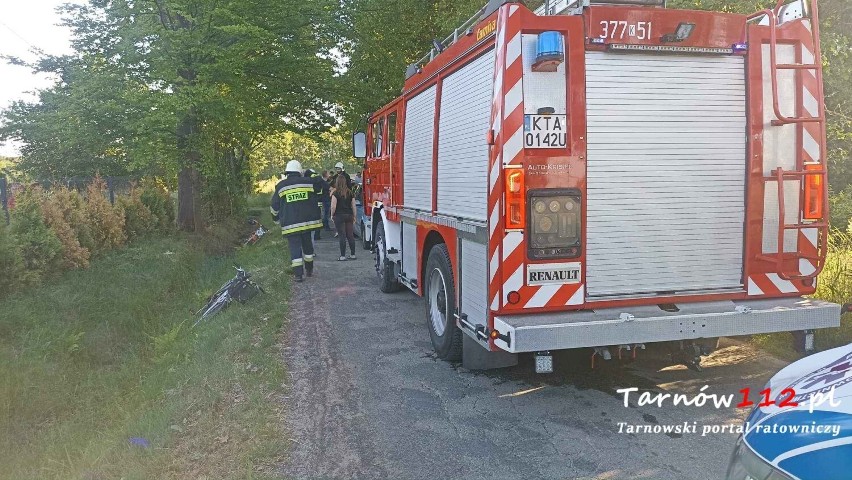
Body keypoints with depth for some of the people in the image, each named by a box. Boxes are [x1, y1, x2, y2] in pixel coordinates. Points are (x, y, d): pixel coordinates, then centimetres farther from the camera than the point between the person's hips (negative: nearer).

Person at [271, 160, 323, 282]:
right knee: (307, 245, 18)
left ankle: (299, 274, -6)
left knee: (295, 247, 1)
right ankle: (309, 270, 29)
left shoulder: (281, 186, 0)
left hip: (290, 223, -2)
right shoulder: (309, 182, 2)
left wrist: (276, 217, 25)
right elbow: (318, 197, 16)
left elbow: (274, 206, 9)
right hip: (308, 220, 2)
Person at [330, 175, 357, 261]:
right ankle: (353, 254, 13)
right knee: (350, 235, 9)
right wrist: (354, 216, 14)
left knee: (342, 236, -2)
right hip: (349, 215, 4)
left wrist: (332, 215, 3)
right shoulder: (350, 193, 4)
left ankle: (343, 256, -1)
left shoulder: (336, 193, -9)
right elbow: (353, 206, 6)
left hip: (339, 216, -4)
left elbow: (333, 206, -11)